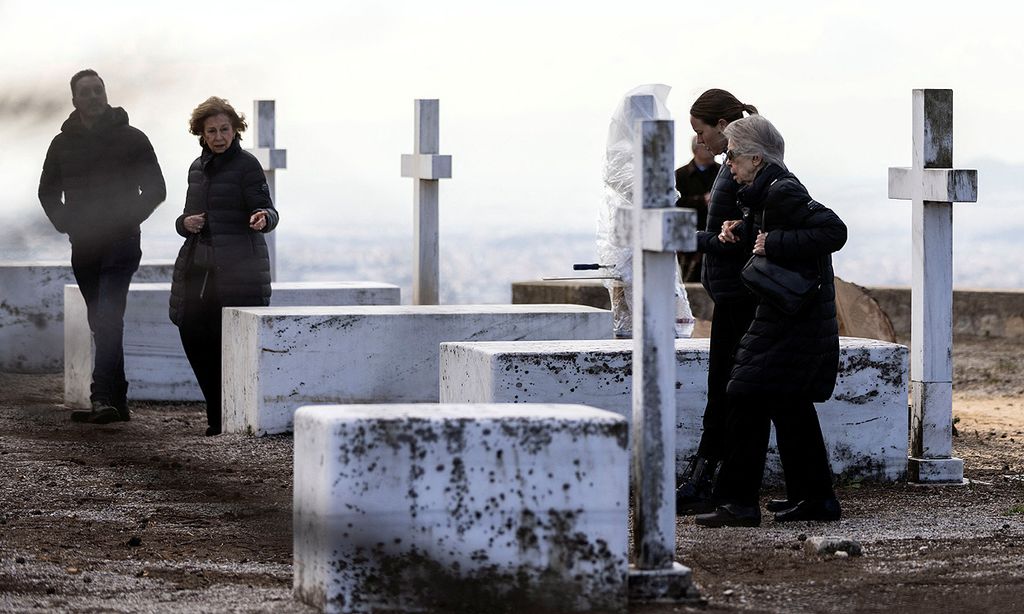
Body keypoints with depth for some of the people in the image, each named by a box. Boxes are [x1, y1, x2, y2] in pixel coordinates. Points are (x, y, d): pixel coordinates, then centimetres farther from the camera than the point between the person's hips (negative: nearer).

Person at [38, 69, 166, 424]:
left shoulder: (131, 139, 1)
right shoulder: (63, 143, 10)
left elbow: (156, 190, 3)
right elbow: (48, 192, 22)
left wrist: (128, 220, -8)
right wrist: (64, 222, 5)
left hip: (120, 244, -5)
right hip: (83, 246, 5)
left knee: (108, 317, -19)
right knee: (101, 323, 8)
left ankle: (104, 397, -27)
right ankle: (116, 402, 13)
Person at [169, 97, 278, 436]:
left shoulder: (246, 165, -4)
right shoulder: (197, 168, 16)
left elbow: (266, 210, -12)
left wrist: (263, 217, -35)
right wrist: (186, 223, 3)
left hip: (239, 268, -6)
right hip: (199, 266, 7)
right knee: (193, 336, 1)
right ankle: (218, 415, 12)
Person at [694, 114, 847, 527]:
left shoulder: (783, 191, -18)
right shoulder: (768, 191, 12)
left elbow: (833, 231, -25)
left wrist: (774, 244, -23)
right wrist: (740, 231, 8)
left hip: (792, 319, -11)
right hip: (795, 317, 11)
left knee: (748, 398, -9)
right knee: (791, 406, 15)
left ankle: (739, 503, -7)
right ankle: (816, 498, 21)